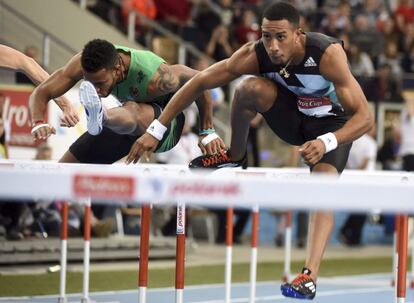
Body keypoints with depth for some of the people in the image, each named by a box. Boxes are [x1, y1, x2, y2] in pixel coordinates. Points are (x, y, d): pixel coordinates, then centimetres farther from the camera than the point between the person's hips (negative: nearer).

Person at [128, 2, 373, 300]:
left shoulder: (328, 54, -36)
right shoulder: (255, 55, -26)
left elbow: (365, 116, -37)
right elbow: (199, 82, -18)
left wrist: (326, 142, -53)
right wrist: (155, 131, -20)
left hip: (333, 123, -3)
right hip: (293, 115, 3)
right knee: (251, 87, -27)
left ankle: (310, 277, -38)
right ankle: (235, 156, -1)